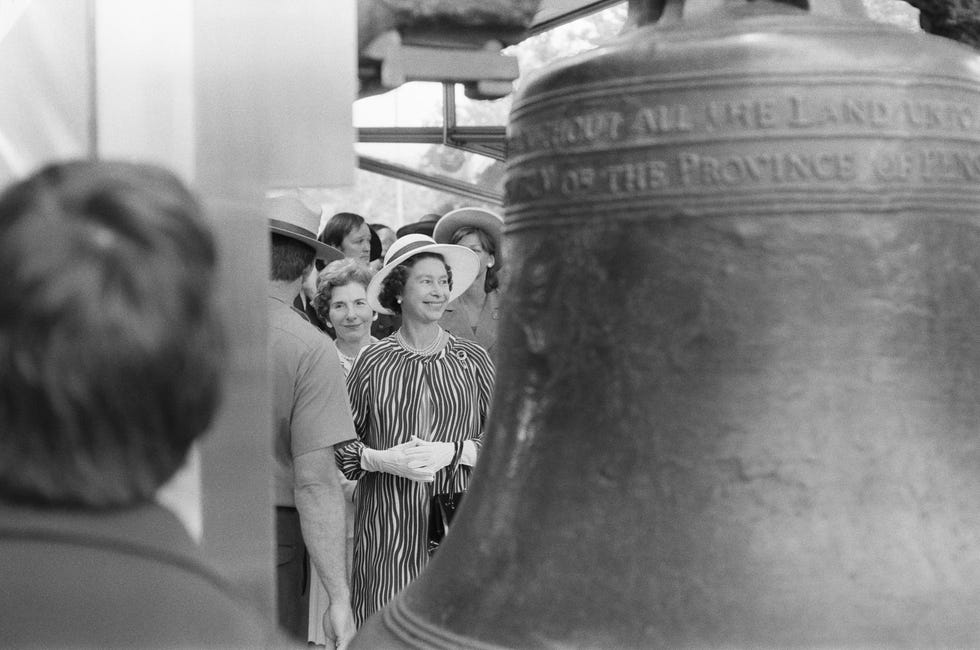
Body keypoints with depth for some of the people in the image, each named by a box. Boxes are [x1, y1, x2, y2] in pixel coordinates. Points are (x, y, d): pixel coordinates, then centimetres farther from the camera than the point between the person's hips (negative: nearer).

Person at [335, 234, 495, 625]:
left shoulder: (472, 360, 5)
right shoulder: (373, 362, 2)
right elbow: (340, 442, 3)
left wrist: (451, 451, -10)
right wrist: (381, 459, -13)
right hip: (386, 526, -1)